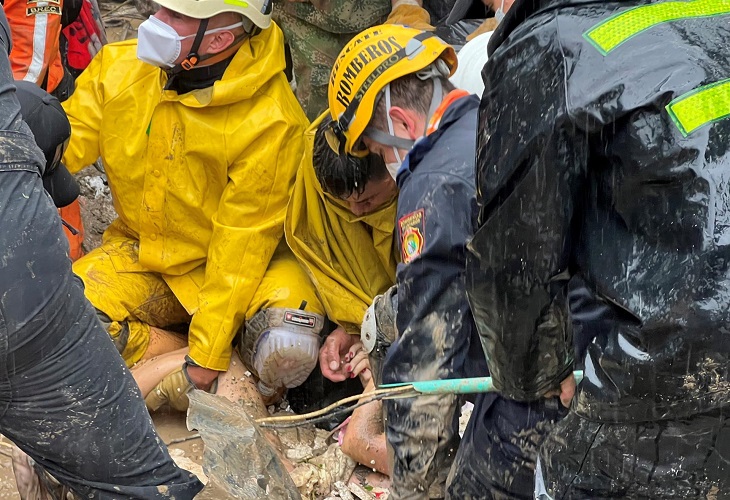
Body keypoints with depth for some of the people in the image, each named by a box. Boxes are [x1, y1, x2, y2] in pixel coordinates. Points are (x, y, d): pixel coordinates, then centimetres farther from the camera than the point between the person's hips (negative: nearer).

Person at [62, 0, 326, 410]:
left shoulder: (271, 122, -26)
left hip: (240, 263, -4)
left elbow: (240, 242, -23)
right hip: (144, 253, 5)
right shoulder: (121, 66, -11)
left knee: (287, 349, -34)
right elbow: (64, 140, -4)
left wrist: (208, 356, -21)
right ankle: (234, 385, -11)